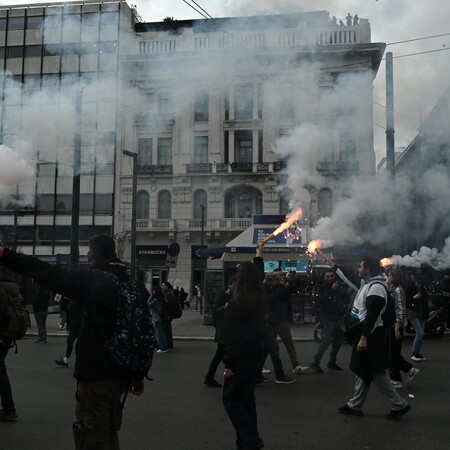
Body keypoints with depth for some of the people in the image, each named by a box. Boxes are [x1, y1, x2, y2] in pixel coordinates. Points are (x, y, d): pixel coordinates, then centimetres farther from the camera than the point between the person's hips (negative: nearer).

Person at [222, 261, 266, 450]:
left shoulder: (236, 303, -17)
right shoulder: (259, 301, 3)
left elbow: (229, 336, -18)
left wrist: (228, 363, -13)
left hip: (240, 358, -7)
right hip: (256, 356, 8)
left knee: (230, 397, 4)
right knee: (247, 397, 16)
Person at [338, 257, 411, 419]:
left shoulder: (376, 287, -21)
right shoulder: (367, 284, 10)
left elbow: (372, 315, -26)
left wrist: (364, 338, -27)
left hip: (372, 335, -11)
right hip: (364, 332, 11)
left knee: (376, 373, -3)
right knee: (363, 371, 15)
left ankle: (399, 404, 8)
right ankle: (355, 405, 23)